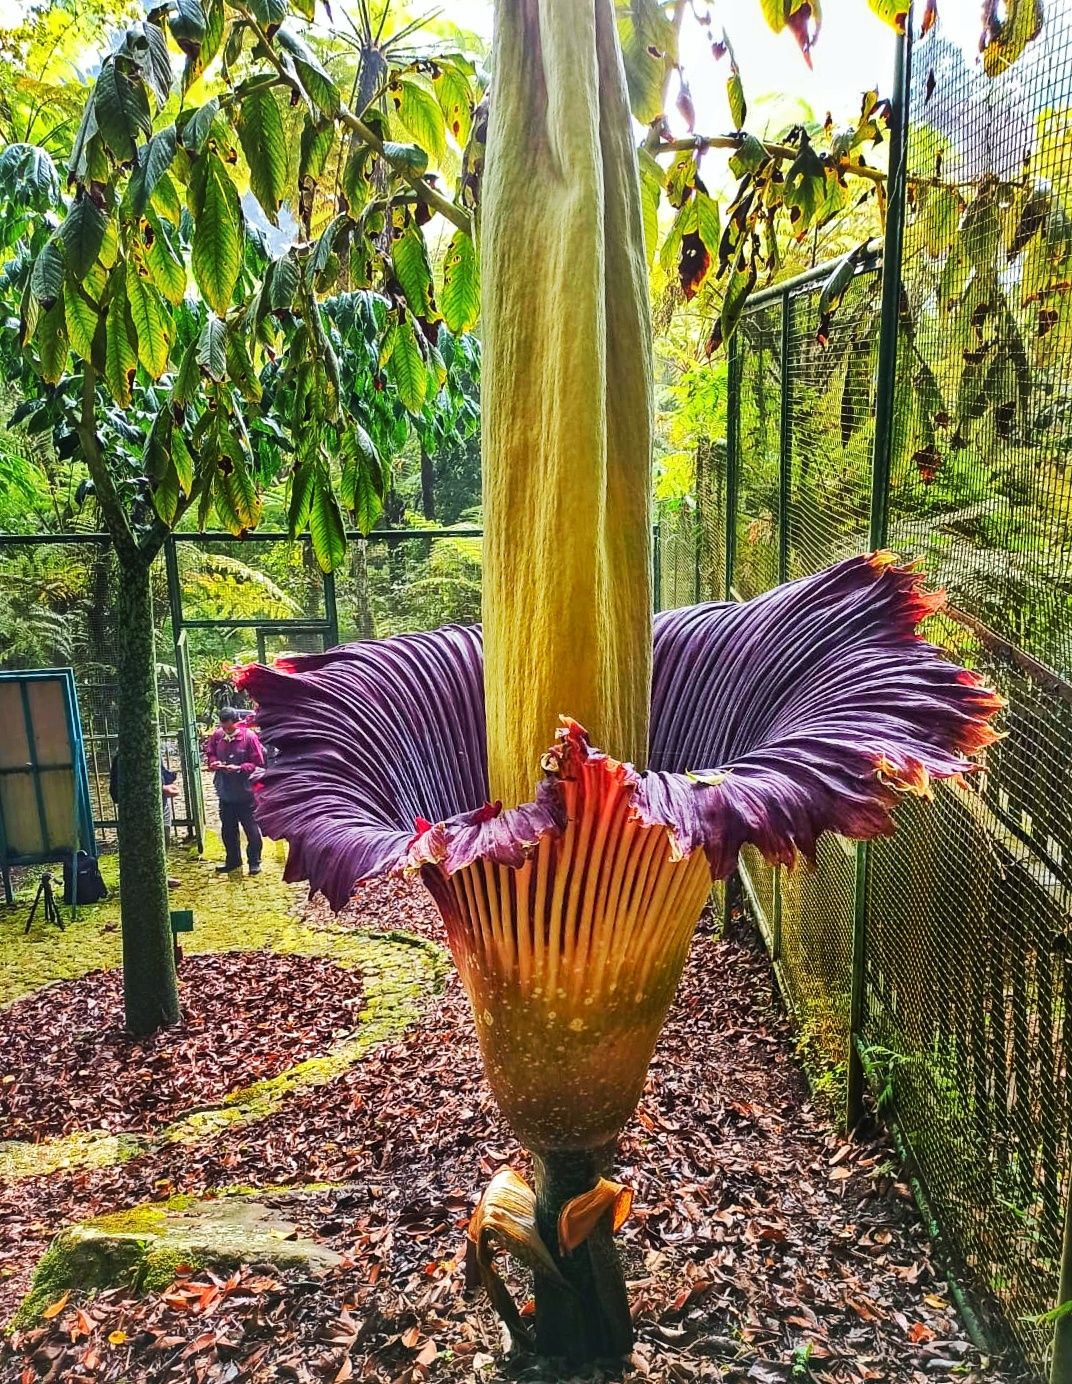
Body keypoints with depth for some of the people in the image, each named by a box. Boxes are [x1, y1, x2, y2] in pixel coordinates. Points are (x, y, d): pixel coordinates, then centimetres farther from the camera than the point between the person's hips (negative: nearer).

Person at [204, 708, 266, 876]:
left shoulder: (249, 736, -15)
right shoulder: (217, 735, -2)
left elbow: (258, 763, -12)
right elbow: (210, 753, 14)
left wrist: (239, 768, -24)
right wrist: (213, 762, -7)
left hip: (245, 792, -5)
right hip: (225, 791, 5)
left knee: (251, 829, 3)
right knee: (228, 829, 17)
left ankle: (254, 862, 17)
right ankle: (233, 860, 32)